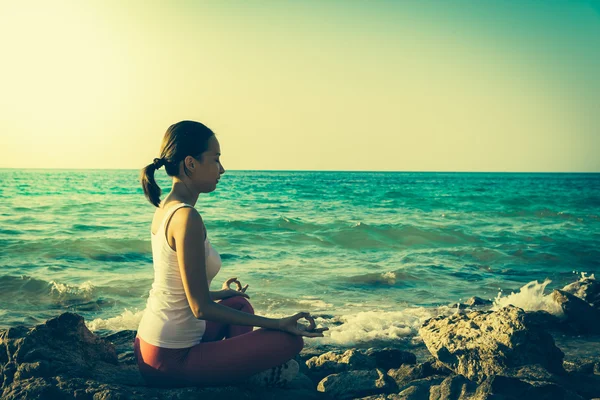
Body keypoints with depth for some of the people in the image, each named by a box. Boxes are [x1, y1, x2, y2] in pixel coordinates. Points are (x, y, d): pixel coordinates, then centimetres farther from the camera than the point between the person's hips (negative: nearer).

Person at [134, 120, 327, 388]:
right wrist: (278, 324, -17)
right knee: (289, 340, -10)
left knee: (239, 303, 27)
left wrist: (221, 294, 36)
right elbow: (201, 307, -21)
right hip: (171, 361, -9)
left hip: (152, 349, 9)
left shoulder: (165, 208, 7)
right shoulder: (186, 217, -21)